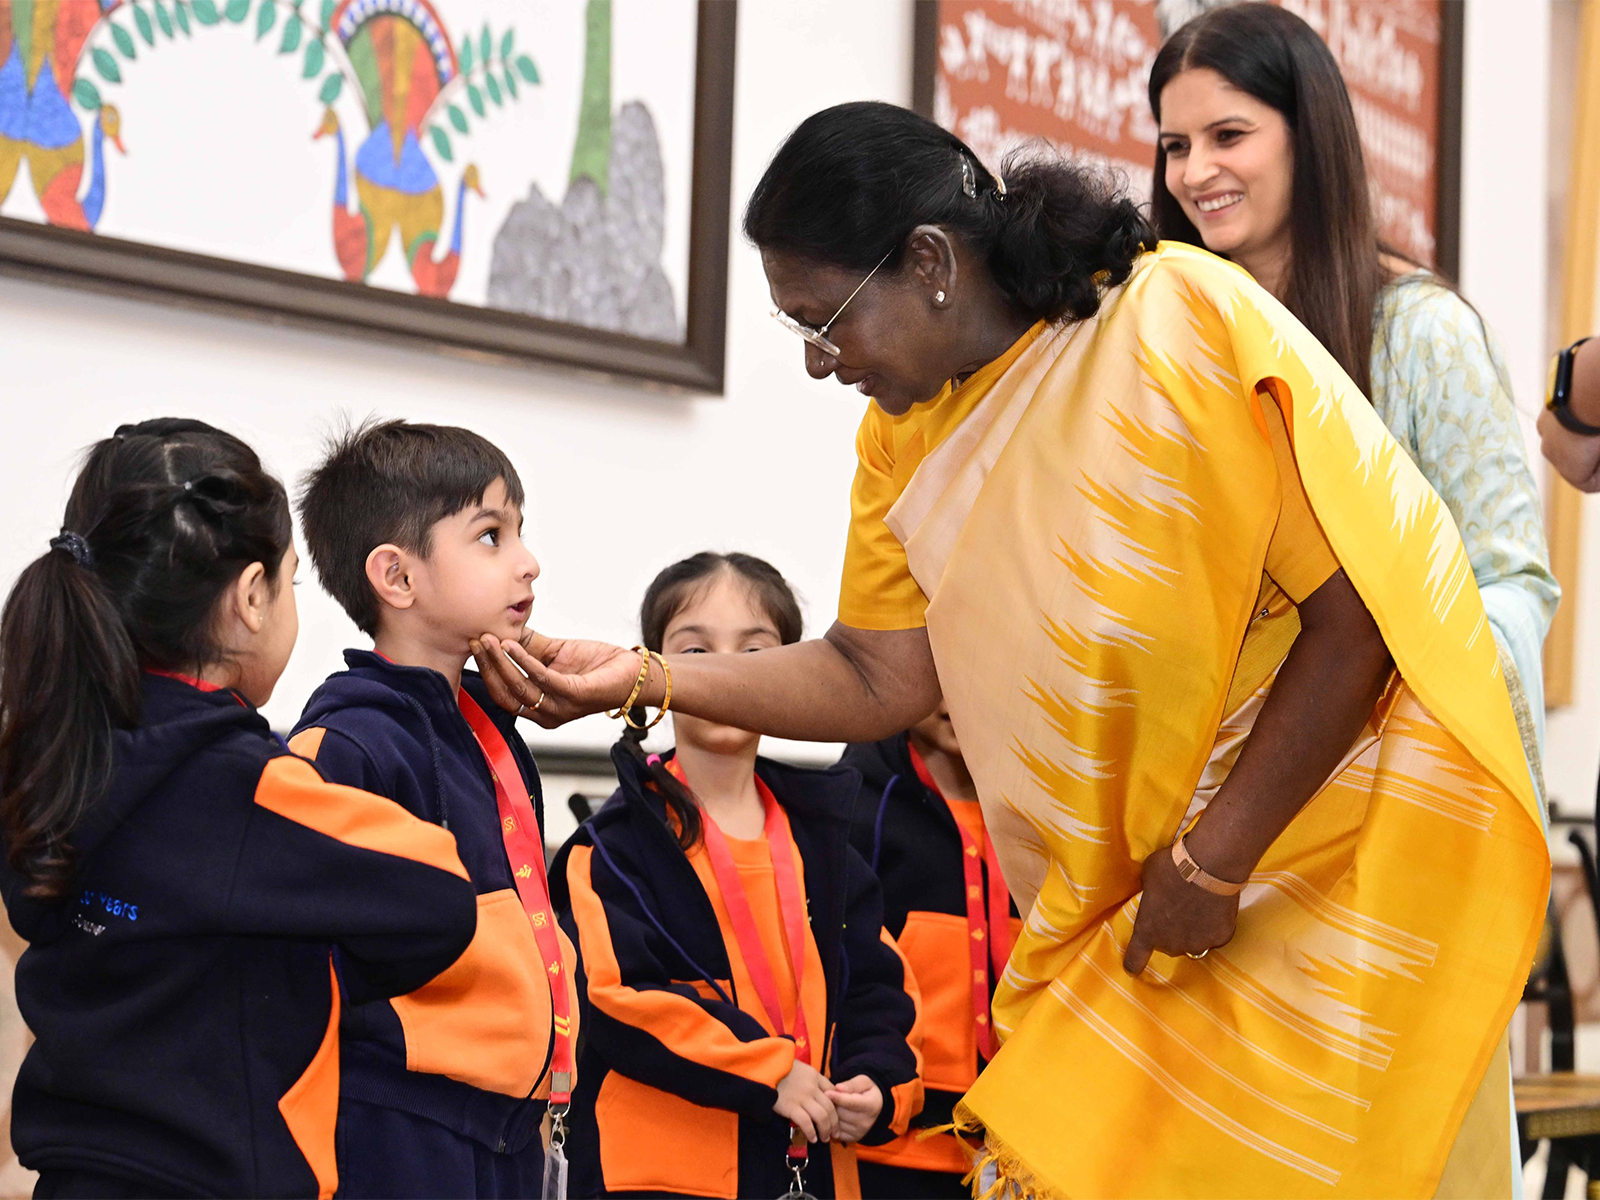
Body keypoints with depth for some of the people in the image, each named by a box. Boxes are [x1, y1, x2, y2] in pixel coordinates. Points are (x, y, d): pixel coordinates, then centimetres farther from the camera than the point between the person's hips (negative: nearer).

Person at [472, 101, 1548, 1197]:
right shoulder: (909, 435, 4)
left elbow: (1355, 615, -19)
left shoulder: (1179, 326, -19)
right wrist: (638, 677, -4)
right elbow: (879, 678, 7)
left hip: (1332, 847, -6)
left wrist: (1211, 861, -18)